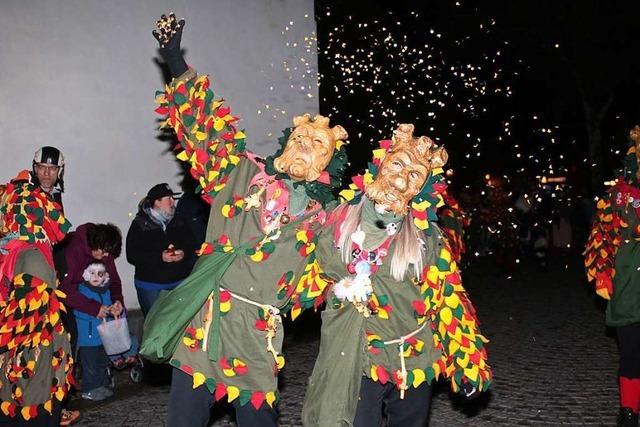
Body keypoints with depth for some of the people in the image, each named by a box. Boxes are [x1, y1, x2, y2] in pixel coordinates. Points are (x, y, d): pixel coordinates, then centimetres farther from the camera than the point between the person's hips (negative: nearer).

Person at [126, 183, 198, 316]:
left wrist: (184, 254, -14)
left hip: (179, 283, 3)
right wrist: (160, 257, -20)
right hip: (150, 286, -3)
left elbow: (193, 247, 9)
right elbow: (132, 256, -10)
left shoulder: (179, 223, 10)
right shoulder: (139, 224, -2)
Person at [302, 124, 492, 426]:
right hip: (351, 361, -1)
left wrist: (466, 360, 1)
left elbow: (447, 299, 1)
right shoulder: (340, 218, -3)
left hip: (413, 362, 1)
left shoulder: (426, 235, -3)